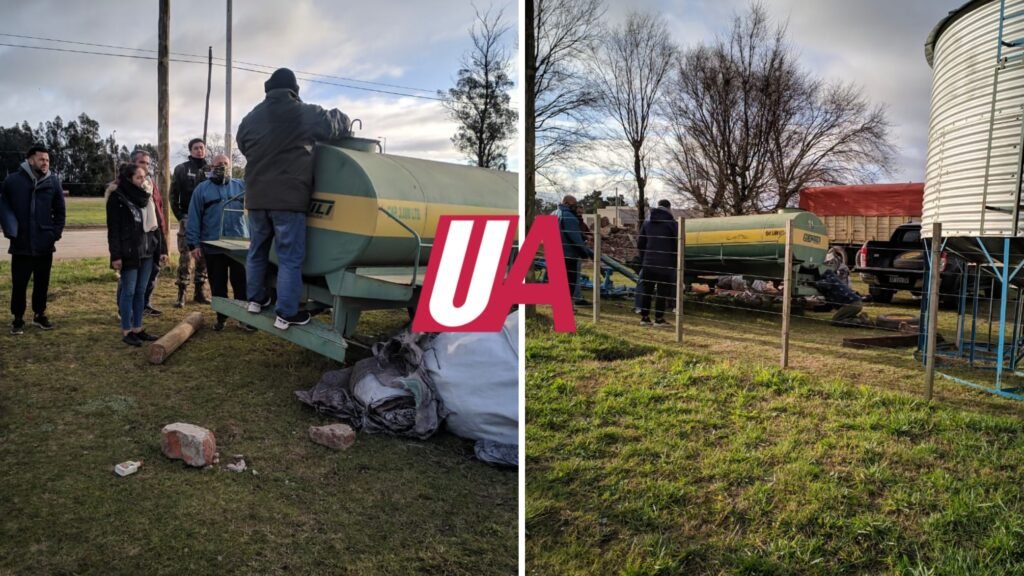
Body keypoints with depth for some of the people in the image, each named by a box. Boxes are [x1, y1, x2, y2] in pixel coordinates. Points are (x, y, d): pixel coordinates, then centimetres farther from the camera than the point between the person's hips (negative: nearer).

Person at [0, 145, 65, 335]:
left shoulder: (53, 182, 1)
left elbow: (60, 211, 7)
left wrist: (56, 233, -2)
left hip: (45, 245, 2)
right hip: (21, 244, -2)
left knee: (42, 283, 13)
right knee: (19, 283, 5)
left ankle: (39, 315, 27)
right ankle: (18, 319, 18)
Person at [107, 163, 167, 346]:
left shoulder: (147, 197, 12)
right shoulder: (117, 198, -6)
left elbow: (156, 224, 15)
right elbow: (113, 229, -10)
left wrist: (162, 249, 10)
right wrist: (116, 255, -15)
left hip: (147, 251, 6)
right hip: (129, 253, -6)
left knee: (141, 292, 9)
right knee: (129, 292, -1)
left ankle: (138, 328, 16)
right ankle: (126, 331, 7)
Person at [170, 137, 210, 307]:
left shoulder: (210, 170, 9)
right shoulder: (181, 169, 2)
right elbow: (174, 194, 1)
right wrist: (180, 216, -5)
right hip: (188, 219, -3)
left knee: (203, 257, 7)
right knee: (185, 257, -6)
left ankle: (199, 292, 16)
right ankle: (181, 294, 0)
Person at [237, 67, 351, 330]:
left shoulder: (250, 119, 11)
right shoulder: (306, 114, -3)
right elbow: (336, 123, 12)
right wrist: (343, 119, 35)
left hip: (256, 198, 5)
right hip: (288, 198, -5)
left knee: (257, 249, 20)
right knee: (290, 257, -1)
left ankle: (256, 299, 31)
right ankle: (286, 314, -1)